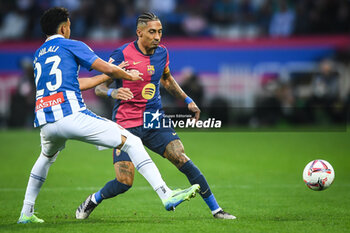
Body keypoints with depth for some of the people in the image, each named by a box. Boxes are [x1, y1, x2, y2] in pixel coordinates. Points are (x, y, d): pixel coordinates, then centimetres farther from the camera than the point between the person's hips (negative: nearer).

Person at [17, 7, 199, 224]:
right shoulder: (71, 45, 8)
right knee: (132, 142, -2)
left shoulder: (39, 54, 26)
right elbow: (108, 69, 2)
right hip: (71, 115, -6)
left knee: (47, 157, 39)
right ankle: (166, 194, -15)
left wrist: (110, 75, 35)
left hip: (44, 121, 6)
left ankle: (26, 213, 32)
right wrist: (130, 76, 22)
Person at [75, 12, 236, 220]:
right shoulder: (122, 55, -12)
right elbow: (99, 86, -9)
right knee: (124, 183, -13)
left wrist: (188, 100, 20)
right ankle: (92, 202, 18)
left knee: (182, 159, -14)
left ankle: (216, 210, -4)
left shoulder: (162, 53, 5)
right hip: (127, 124, -4)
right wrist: (112, 92, -30)